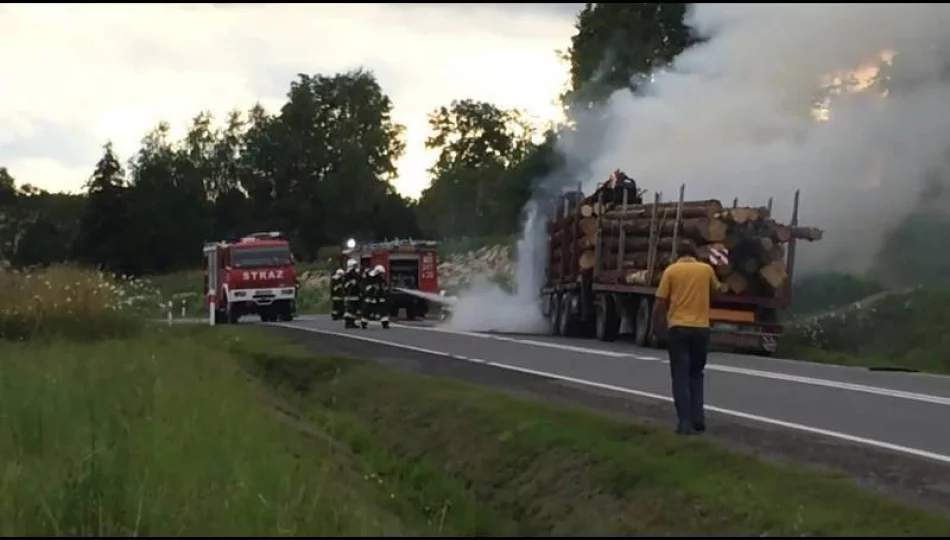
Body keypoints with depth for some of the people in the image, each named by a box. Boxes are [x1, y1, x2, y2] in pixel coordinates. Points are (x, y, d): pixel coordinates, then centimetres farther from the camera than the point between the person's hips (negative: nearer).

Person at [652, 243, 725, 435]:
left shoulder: (671, 270, 1)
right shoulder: (706, 269, 8)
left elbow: (660, 302, -3)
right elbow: (717, 289, 30)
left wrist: (656, 325, 10)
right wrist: (720, 287, 53)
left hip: (678, 328, -2)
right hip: (701, 328, 2)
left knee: (681, 376, 1)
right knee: (696, 374, 16)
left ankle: (685, 422, -7)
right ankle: (698, 420, 12)